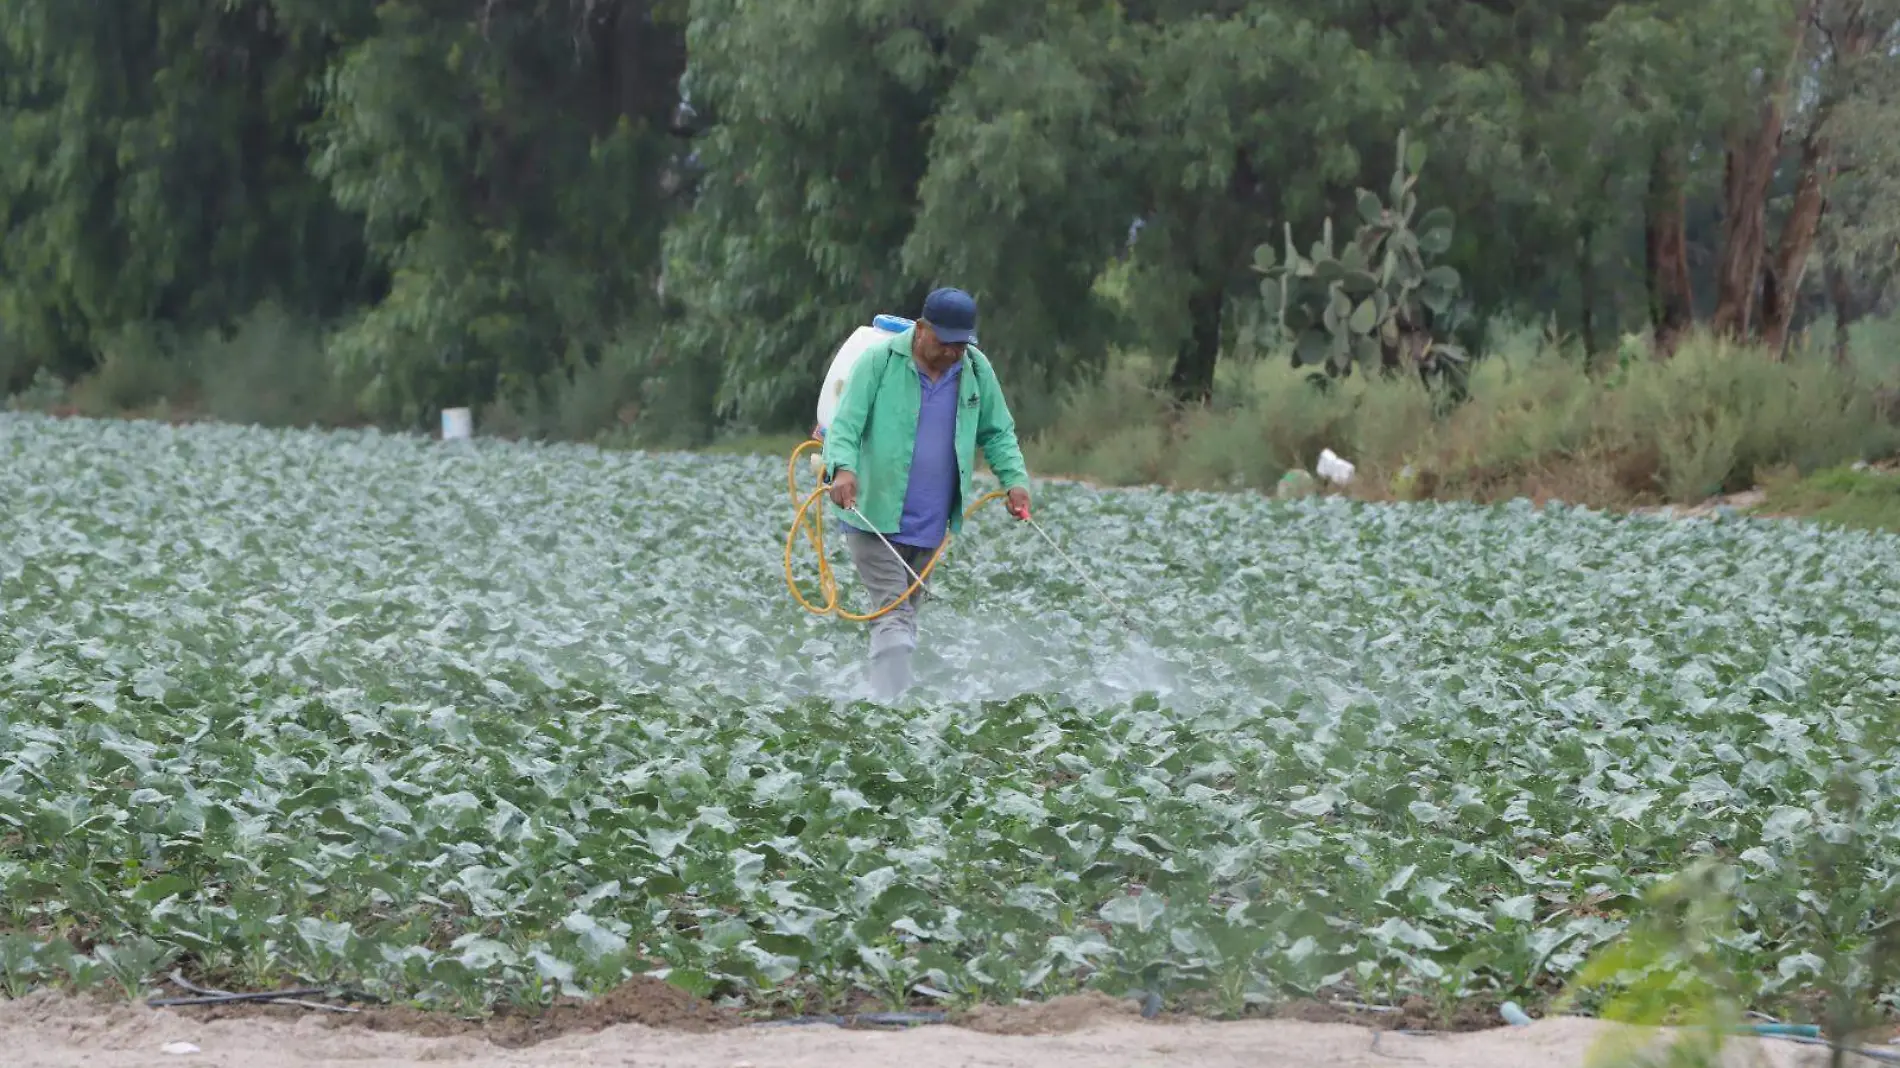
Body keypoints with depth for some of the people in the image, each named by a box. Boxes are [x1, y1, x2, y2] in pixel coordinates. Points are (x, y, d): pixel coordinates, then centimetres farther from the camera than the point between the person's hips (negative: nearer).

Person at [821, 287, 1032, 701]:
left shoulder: (976, 371, 3)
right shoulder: (879, 362, -10)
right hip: (874, 518, -5)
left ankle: (879, 693, 25)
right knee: (893, 617, -14)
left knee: (906, 617, 14)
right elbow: (845, 425, -16)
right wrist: (843, 468, -35)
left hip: (929, 526, 5)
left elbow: (997, 433, 13)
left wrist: (1015, 479, -4)